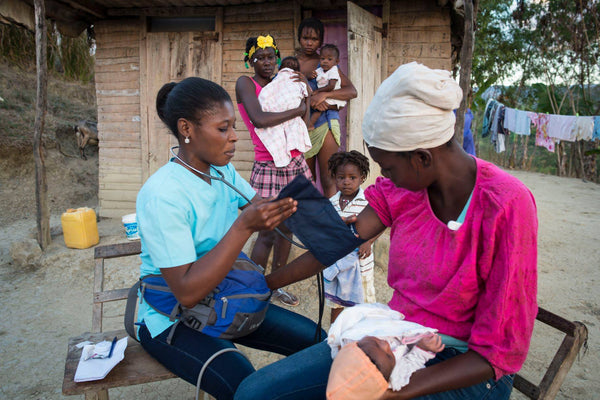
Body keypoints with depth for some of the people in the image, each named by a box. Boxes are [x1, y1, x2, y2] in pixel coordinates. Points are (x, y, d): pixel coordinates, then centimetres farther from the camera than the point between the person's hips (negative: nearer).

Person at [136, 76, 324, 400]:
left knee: (313, 337, -3)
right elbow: (187, 292, -28)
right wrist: (244, 226, -34)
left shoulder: (224, 172, -1)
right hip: (172, 320, -6)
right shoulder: (161, 195, -25)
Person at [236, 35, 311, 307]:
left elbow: (304, 120, 11)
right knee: (267, 234, -7)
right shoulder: (245, 83, -4)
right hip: (269, 167, -7)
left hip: (295, 162, 7)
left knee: (287, 227, 12)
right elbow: (259, 119, -22)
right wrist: (296, 110, -13)